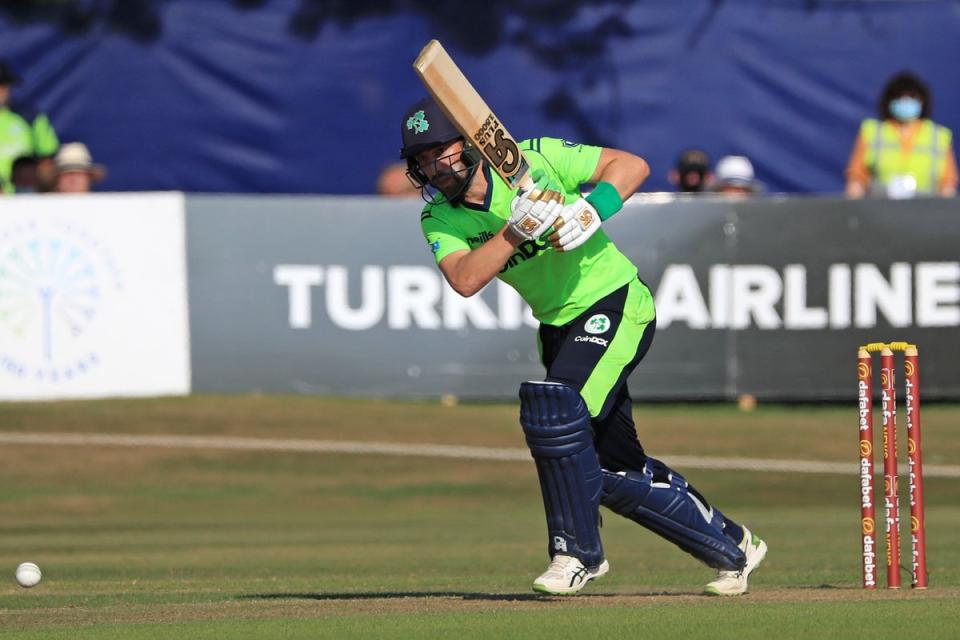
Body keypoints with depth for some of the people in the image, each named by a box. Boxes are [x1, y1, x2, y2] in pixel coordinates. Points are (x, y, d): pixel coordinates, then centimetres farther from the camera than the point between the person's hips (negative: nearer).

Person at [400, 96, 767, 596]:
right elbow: (464, 280, -24)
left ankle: (577, 551, -13)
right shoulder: (439, 220, -5)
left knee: (553, 408, -27)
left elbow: (632, 165, -11)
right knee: (617, 472, 8)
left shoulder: (531, 159, -16)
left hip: (614, 304, -7)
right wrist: (516, 229, -34)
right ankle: (731, 548, 25)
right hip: (558, 326, 7)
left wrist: (590, 211, -26)